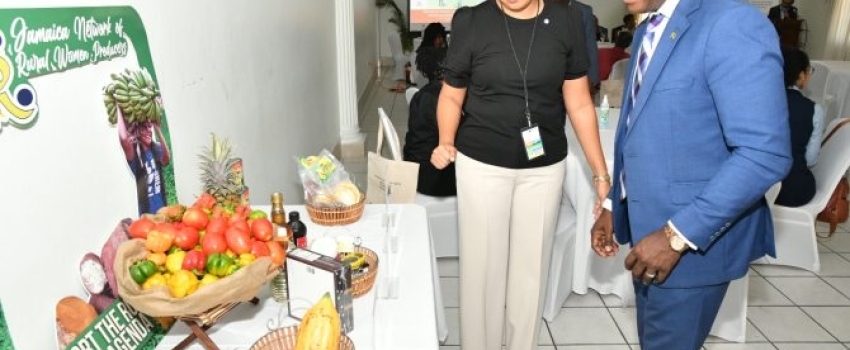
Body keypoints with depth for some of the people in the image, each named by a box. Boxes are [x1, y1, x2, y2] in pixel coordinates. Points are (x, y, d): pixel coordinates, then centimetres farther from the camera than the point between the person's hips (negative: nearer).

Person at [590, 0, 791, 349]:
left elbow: (765, 153, -25)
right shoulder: (647, 31, 9)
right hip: (647, 225, 8)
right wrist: (613, 204, 12)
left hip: (696, 241, -8)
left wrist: (678, 236, -25)